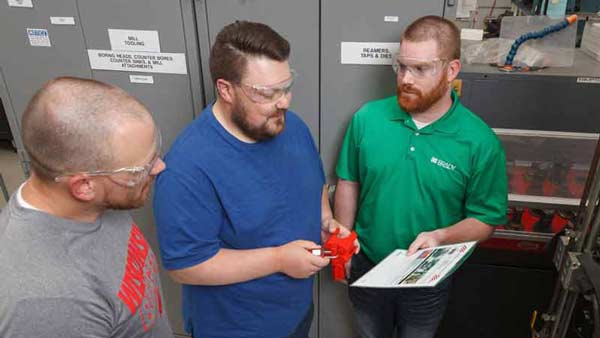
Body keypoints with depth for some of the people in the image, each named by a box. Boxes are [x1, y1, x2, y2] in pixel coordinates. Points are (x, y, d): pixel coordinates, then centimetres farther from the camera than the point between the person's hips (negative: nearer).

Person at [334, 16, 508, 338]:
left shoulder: (480, 141, -19)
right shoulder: (367, 118, -14)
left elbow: (486, 219, -11)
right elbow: (348, 182, -2)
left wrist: (441, 236, -29)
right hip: (366, 266, 2)